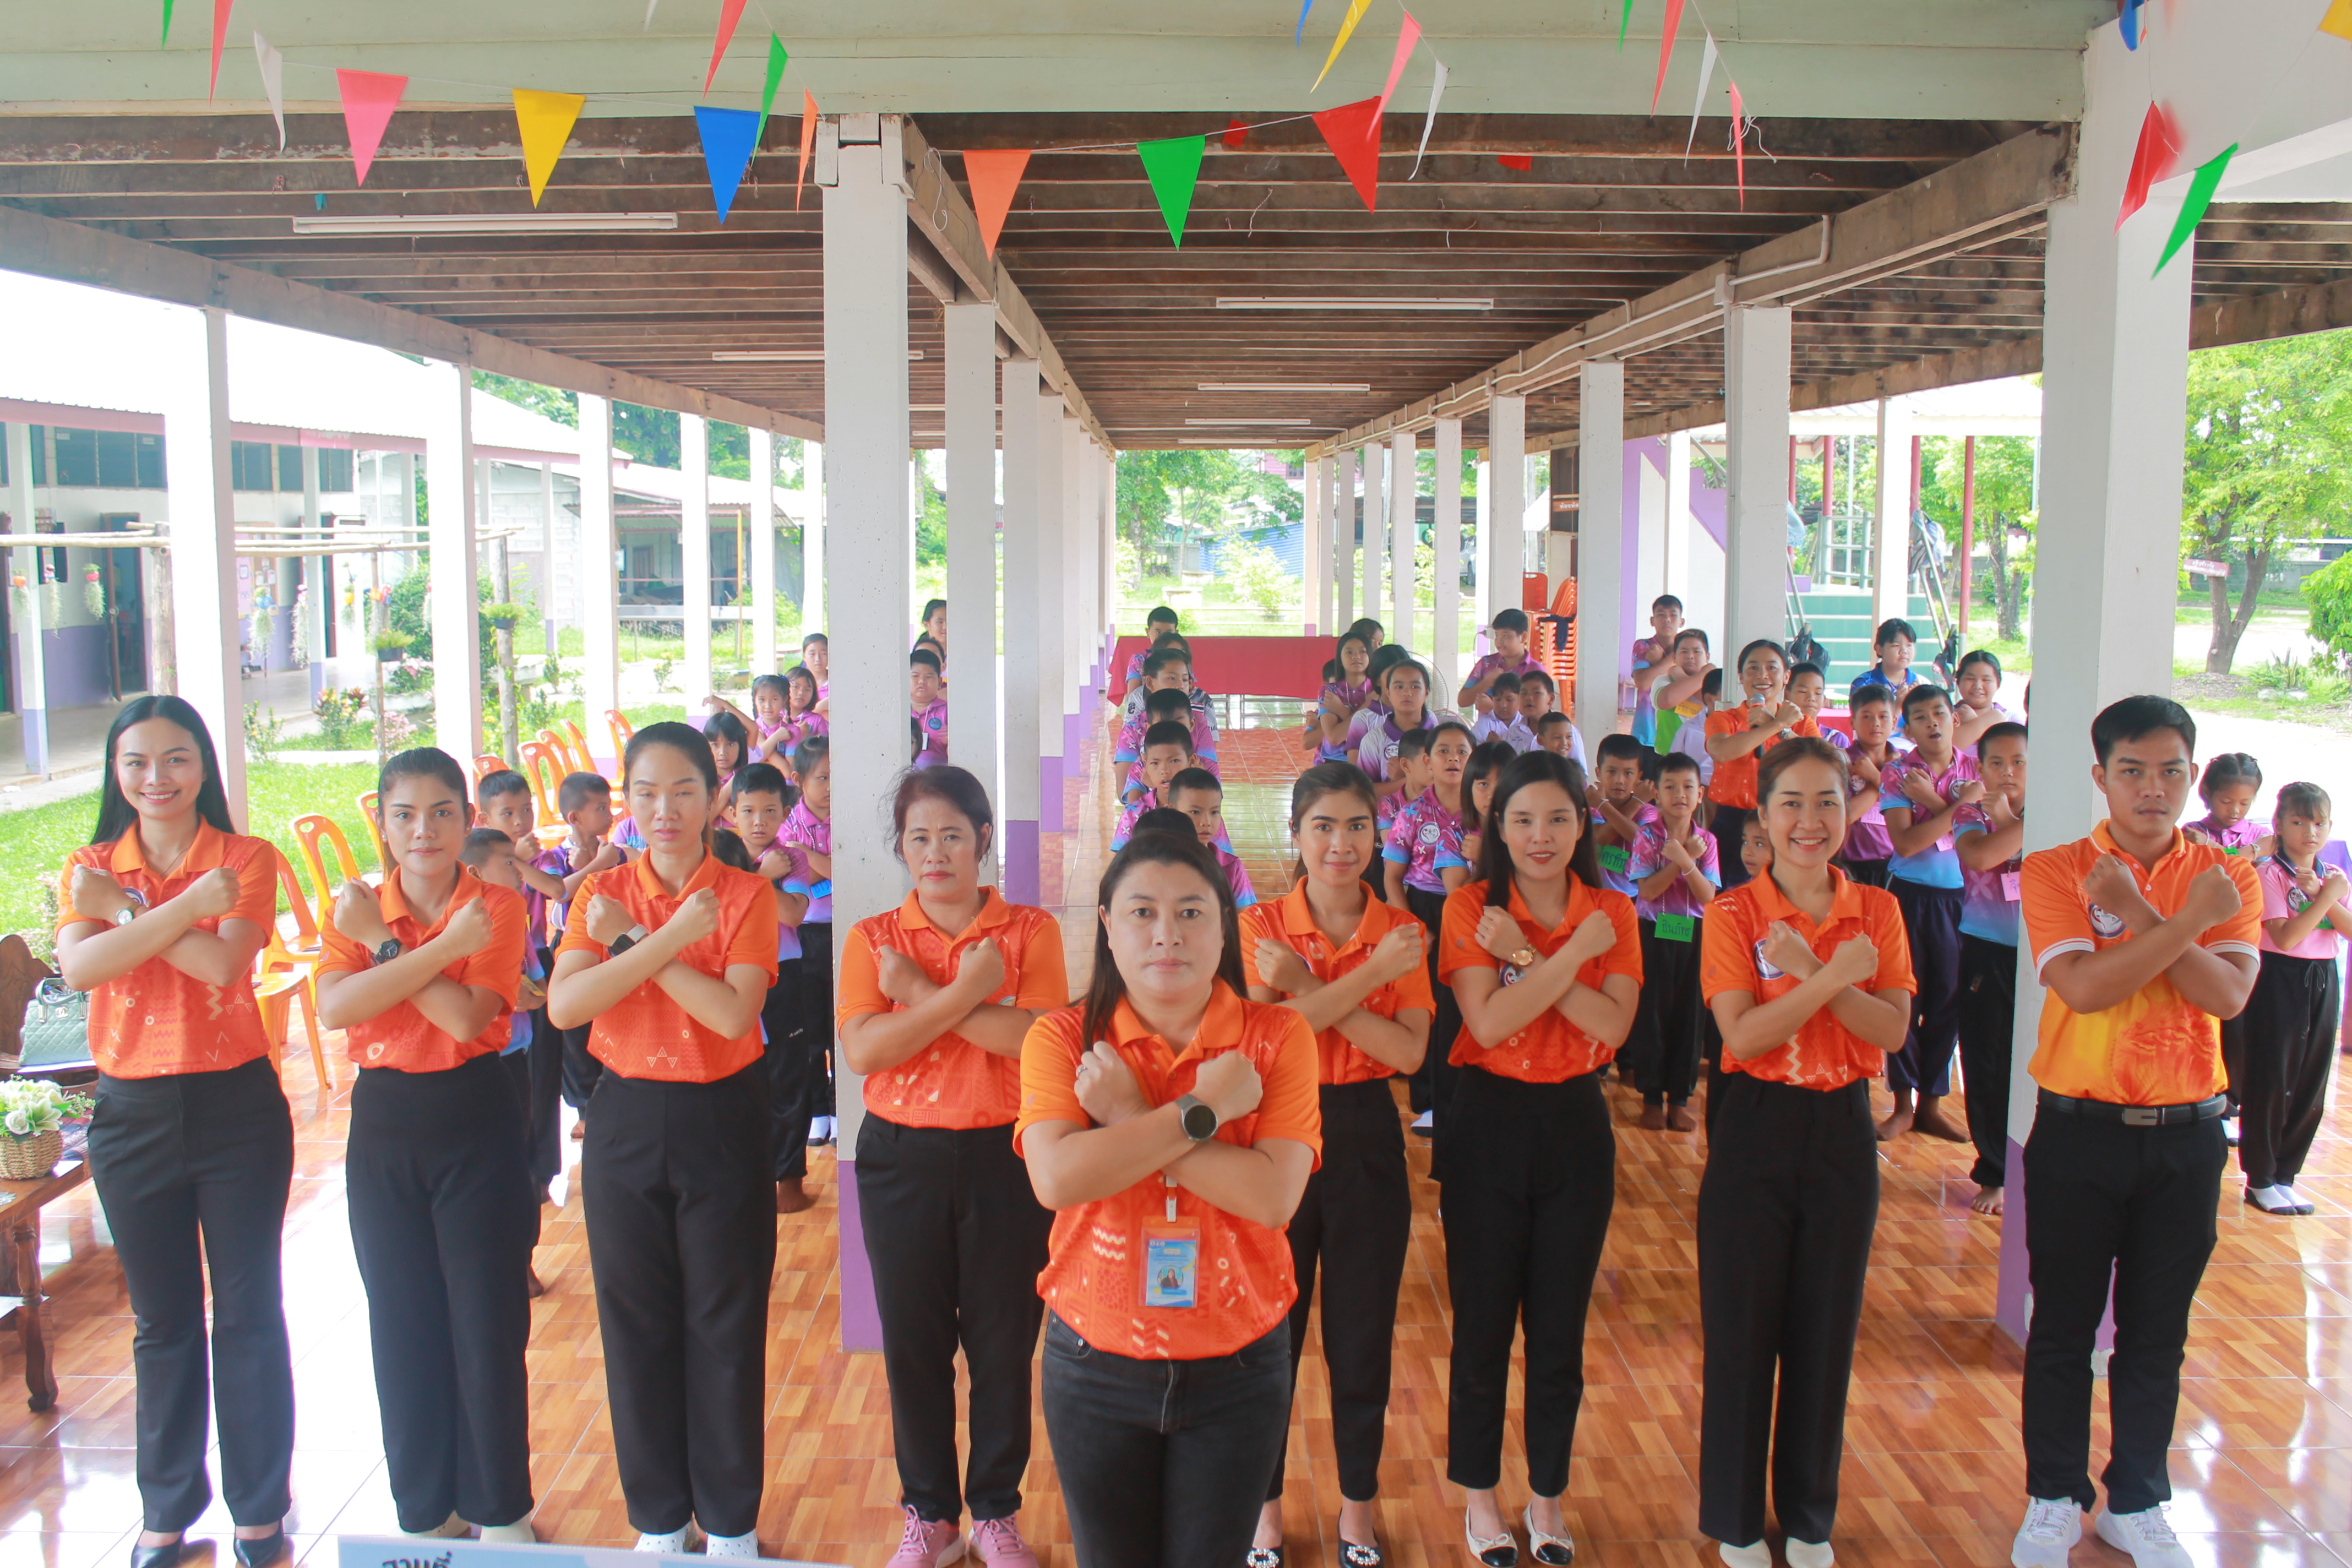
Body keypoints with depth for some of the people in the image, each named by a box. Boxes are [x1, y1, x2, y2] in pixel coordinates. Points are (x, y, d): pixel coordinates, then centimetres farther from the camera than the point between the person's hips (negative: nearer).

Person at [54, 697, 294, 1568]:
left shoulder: (246, 860, -5)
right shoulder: (89, 867, 3)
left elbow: (222, 964, -21)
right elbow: (79, 968, -16)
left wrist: (124, 910, -15)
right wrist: (185, 907, -25)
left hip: (236, 1105, -2)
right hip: (132, 1113, 3)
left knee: (249, 1313, 7)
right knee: (162, 1321, 15)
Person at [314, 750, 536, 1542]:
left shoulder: (496, 907, -5)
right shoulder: (355, 907, 3)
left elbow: (467, 1016, -20)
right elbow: (335, 1008, -16)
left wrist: (382, 943, -15)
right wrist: (442, 946, -23)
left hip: (475, 1125, -3)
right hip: (383, 1127, 3)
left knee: (488, 1325, 3)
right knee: (403, 1326, 11)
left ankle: (500, 1513, 20)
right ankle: (423, 1512, 27)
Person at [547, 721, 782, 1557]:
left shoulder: (746, 894, -4)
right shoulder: (603, 893, 2)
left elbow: (734, 1014, -19)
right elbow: (563, 1005, -14)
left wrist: (631, 940, -17)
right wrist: (670, 939, -23)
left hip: (722, 1120, -2)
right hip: (626, 1121, 2)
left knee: (726, 1325, 7)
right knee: (637, 1323, 10)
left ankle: (731, 1520, 24)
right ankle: (658, 1517, 28)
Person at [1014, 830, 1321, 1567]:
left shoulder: (1278, 1037, -8)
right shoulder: (1062, 1037, -7)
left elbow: (1273, 1196, -21)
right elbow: (1056, 1178, -24)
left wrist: (1131, 1120, -21)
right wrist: (1204, 1109, -23)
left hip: (1238, 1367, 0)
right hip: (1096, 1365, 1)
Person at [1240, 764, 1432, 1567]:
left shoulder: (1401, 933, 0)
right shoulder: (1260, 926, -5)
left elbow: (1410, 1052, -12)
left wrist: (1310, 991, -21)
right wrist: (1370, 974, -23)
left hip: (1366, 1140, 1)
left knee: (1363, 1334, 12)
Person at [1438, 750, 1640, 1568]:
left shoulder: (1613, 913, 1)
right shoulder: (1471, 907, -6)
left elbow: (1613, 1024, -14)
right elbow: (1488, 1023, -19)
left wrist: (1527, 956, -20)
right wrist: (1574, 951, -19)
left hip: (1575, 1126, 2)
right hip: (1489, 1124, -2)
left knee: (1560, 1326, 12)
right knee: (1483, 1322, 9)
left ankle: (1547, 1495, 30)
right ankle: (1480, 1494, 27)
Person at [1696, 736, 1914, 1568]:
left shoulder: (1876, 909, 2)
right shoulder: (1734, 913, -7)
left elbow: (1893, 1030, -8)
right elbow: (1744, 1034, -17)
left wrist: (1810, 971, -20)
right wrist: (1832, 977, -25)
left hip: (1842, 1130, 3)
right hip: (1756, 1130, -2)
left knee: (1827, 1328, 11)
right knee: (1742, 1327, 6)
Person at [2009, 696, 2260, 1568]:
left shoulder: (2227, 881, 3)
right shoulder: (2055, 873, -5)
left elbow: (2229, 993, -13)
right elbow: (2085, 987, -19)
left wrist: (2138, 914, -20)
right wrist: (2189, 922, -18)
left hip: (2186, 1136, 2)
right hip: (2080, 1133, -2)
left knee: (2156, 1332, 14)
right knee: (2063, 1326, 9)